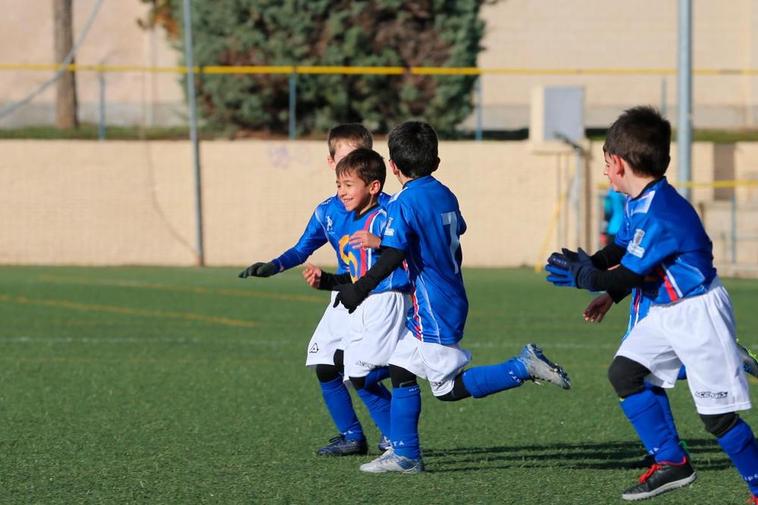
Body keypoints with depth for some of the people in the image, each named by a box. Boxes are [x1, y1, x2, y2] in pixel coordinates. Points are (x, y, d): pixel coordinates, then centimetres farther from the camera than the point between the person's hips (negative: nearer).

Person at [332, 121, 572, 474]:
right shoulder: (444, 195, 9)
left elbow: (393, 256, -25)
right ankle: (404, 455, 13)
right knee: (401, 368, 13)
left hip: (432, 311, -9)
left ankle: (524, 367, -11)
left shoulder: (402, 204, -15)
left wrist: (361, 288, -20)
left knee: (450, 388, -4)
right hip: (452, 297, 9)